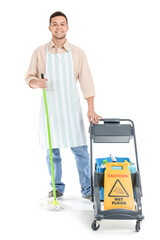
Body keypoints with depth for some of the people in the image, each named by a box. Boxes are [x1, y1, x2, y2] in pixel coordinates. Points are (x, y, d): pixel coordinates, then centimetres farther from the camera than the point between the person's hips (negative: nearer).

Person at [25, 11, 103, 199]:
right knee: (52, 151, 8)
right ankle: (57, 188, 22)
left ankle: (87, 189, 9)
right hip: (49, 108, 1)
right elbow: (28, 77, 5)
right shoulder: (39, 52, 3)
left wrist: (91, 110, -7)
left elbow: (86, 82, -1)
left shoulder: (77, 53, 1)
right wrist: (36, 82, -20)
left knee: (80, 150, -1)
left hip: (71, 109, -1)